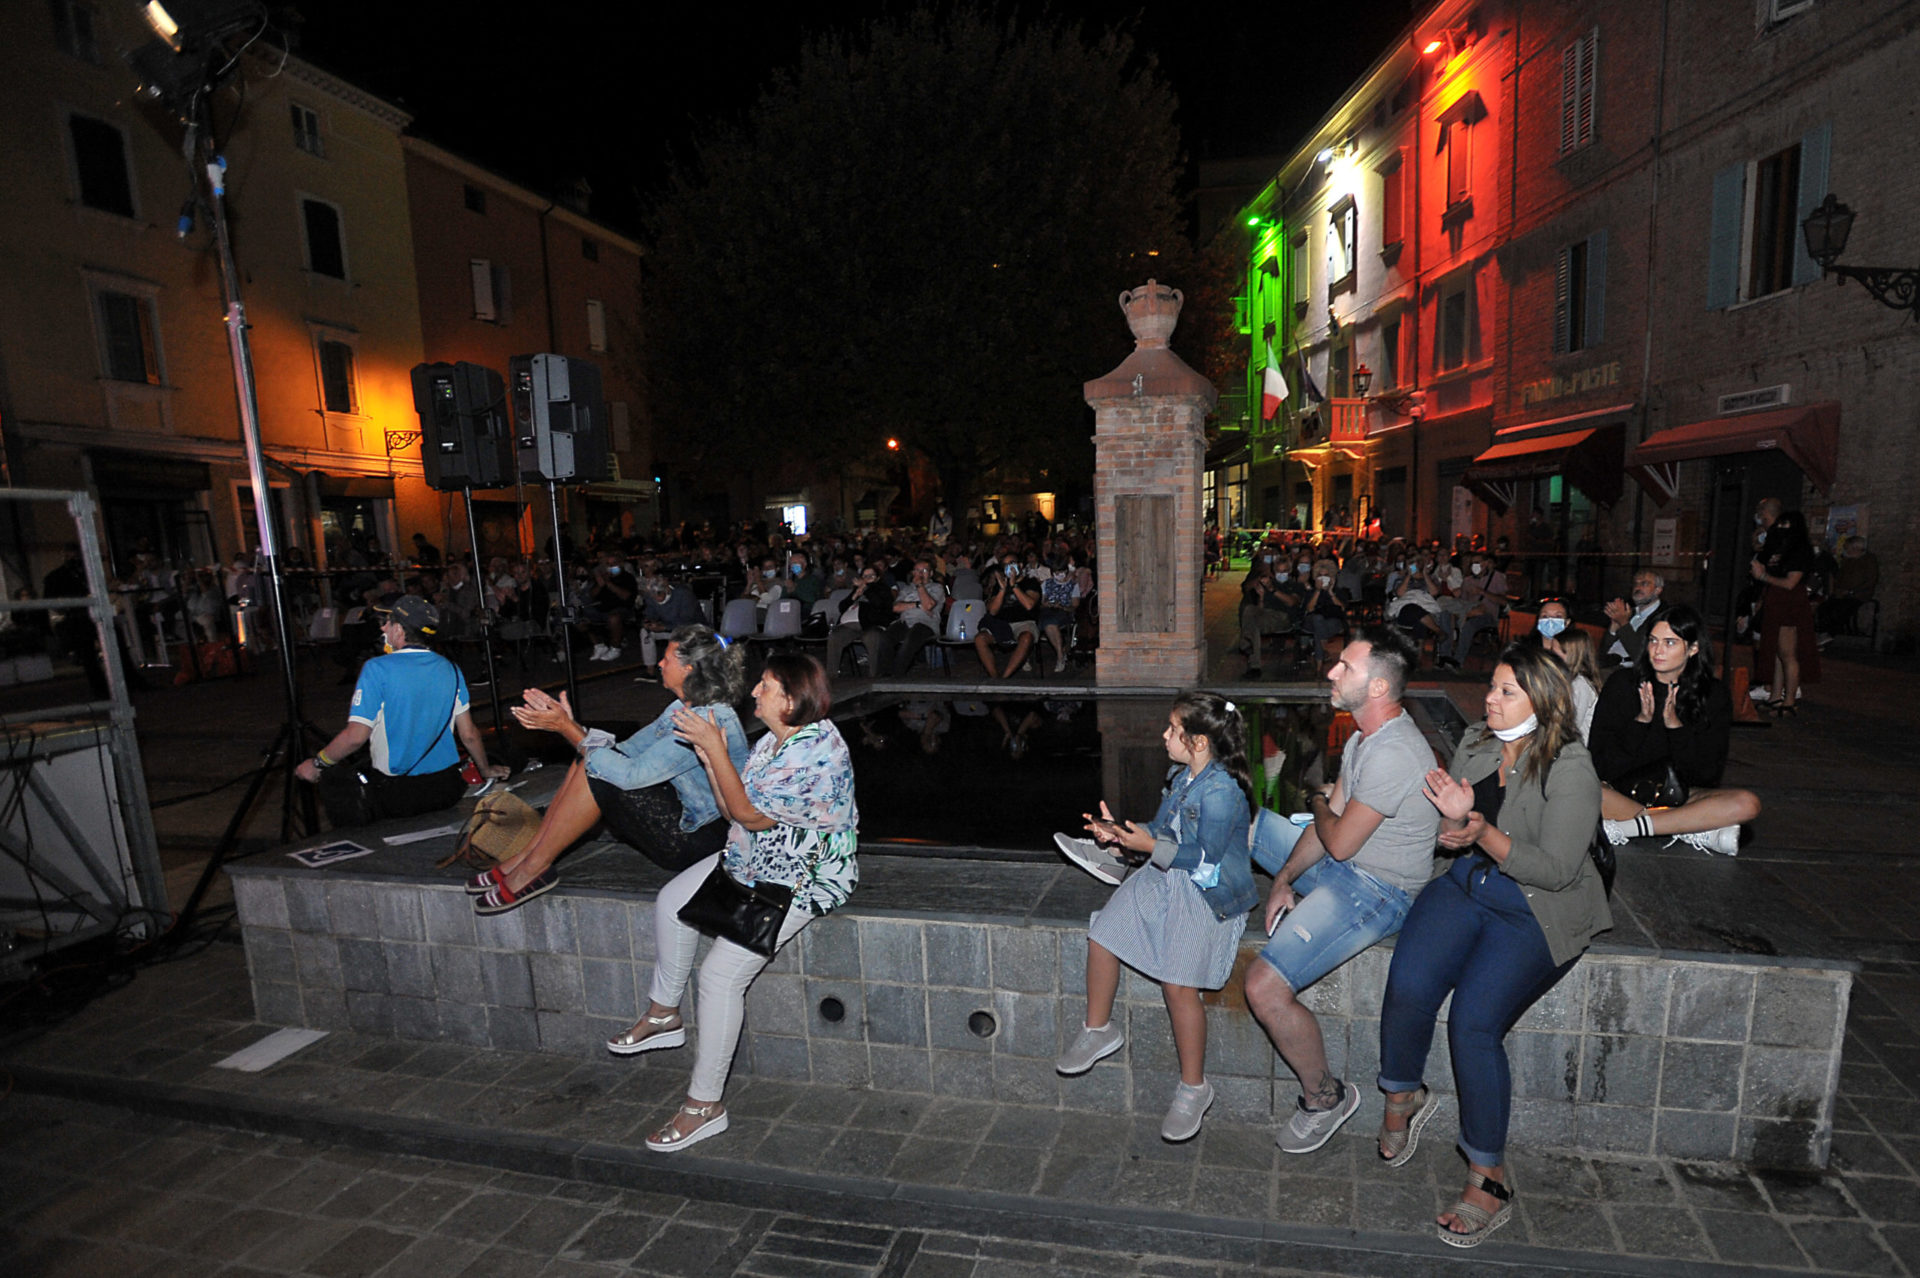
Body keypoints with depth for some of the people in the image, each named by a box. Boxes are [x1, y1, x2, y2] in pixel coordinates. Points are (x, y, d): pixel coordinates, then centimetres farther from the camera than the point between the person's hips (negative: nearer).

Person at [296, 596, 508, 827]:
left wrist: (316, 764, 4)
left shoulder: (377, 669, -12)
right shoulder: (451, 669, 2)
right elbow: (469, 734, 6)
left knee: (331, 777, 15)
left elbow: (355, 736, -13)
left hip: (398, 795, -6)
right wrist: (486, 770, 21)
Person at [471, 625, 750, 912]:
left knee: (598, 773, -18)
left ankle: (534, 868, -3)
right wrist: (569, 724, -4)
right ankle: (528, 856, 4)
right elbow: (627, 752, 5)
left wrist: (569, 729, -20)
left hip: (699, 840, -9)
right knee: (591, 762, -2)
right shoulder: (684, 708, 7)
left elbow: (631, 774, -26)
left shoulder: (710, 721, -26)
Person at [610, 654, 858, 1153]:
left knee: (721, 973, -15)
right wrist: (709, 759, -6)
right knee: (671, 902, 10)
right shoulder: (774, 740, 3)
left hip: (803, 878, -10)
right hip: (752, 860, 10)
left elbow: (749, 814, -26)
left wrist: (716, 747, -22)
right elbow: (736, 812, 5)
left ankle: (705, 1105, 2)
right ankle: (665, 1015, 28)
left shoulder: (820, 752, -27)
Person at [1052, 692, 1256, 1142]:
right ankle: (1100, 1029, 20)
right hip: (1164, 877, 9)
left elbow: (1205, 860, -20)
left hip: (1207, 893, -8)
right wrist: (1120, 833, 1)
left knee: (1178, 984, -18)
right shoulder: (1180, 777, 7)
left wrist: (1149, 846, -19)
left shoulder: (1222, 791, -20)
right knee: (1102, 936, -3)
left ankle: (1193, 1087, 4)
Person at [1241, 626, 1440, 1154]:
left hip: (1374, 893, -10)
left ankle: (1324, 1097, 3)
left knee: (1264, 987, -21)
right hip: (1343, 869, 10)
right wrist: (1284, 879, 2)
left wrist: (1320, 802, -2)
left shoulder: (1392, 754, -28)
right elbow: (1329, 820, 8)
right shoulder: (1366, 737, 5)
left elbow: (1339, 843, -23)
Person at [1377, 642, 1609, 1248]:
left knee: (1473, 1019, -21)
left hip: (1539, 910, -4)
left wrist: (1482, 833, -20)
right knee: (1407, 987, -18)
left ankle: (1488, 1180, -2)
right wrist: (1454, 821, -15)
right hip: (1468, 885, 5)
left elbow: (1557, 870, -17)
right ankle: (1404, 1096, 12)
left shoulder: (1571, 770, -14)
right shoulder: (1474, 744, 4)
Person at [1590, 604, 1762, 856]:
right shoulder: (1623, 683, -2)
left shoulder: (1713, 694, 2)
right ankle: (1694, 831, -23)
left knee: (1747, 804, -26)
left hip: (1678, 796, 2)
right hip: (1623, 791, -2)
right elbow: (1600, 763, -8)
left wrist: (1674, 724, -16)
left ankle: (1628, 826, -26)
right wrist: (1641, 721, -17)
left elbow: (1709, 772, -6)